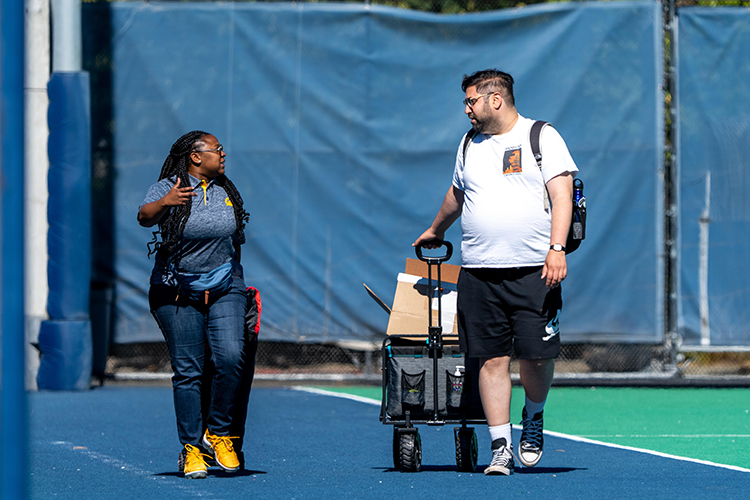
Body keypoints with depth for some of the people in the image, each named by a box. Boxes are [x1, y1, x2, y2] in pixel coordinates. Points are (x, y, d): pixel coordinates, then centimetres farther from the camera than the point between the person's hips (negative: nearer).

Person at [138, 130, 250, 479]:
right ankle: (192, 448, 3)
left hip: (224, 290, 3)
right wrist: (163, 204, -45)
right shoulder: (167, 188, -5)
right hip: (177, 293, -3)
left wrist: (236, 282, 22)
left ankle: (218, 433, 1)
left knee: (230, 357, -16)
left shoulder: (226, 190, 11)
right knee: (187, 371, -4)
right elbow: (144, 217, -24)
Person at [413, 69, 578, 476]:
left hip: (534, 271, -4)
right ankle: (501, 449, 0)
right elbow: (456, 195, 34)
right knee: (492, 359, -3)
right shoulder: (470, 145, 17)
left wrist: (557, 248, -18)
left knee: (537, 356, -7)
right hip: (478, 272, 4)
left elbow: (561, 194, -6)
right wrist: (435, 232, 48)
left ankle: (533, 417, 22)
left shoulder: (542, 137, 2)